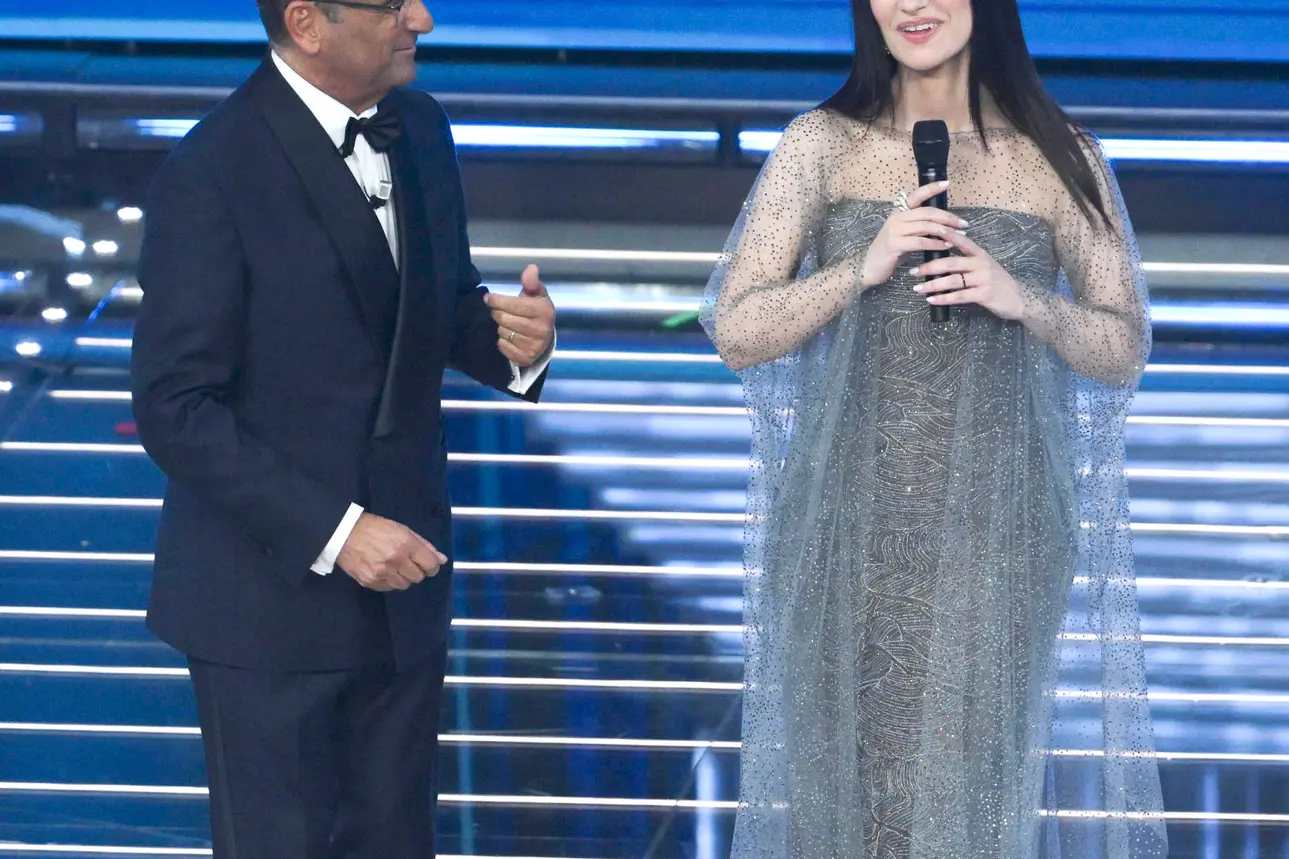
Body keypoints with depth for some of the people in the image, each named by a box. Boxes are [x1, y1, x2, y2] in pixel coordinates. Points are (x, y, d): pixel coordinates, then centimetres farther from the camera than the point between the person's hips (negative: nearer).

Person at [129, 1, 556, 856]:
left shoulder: (419, 128, 3)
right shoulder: (212, 176, -19)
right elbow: (176, 410, -18)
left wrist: (513, 338, -9)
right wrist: (332, 532, -23)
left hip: (403, 578, 6)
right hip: (273, 594, -6)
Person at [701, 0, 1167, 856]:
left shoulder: (1060, 159, 5)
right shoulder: (822, 145, 5)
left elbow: (1126, 354, 6)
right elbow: (736, 333, 0)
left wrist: (1023, 300, -11)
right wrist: (864, 267, -13)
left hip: (995, 529, 0)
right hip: (849, 525, 0)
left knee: (974, 781, -2)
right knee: (844, 777, 1)